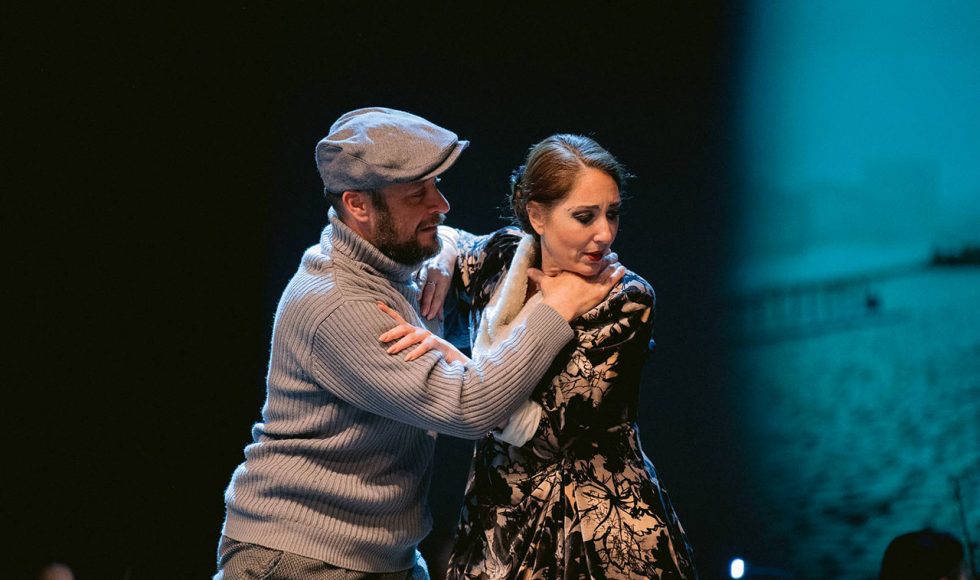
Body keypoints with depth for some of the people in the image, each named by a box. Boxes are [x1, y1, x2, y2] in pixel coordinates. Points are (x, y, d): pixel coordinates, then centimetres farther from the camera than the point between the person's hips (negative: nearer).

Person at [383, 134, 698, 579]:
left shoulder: (626, 301, -14)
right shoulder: (505, 256, -2)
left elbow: (551, 429, -20)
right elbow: (445, 241, 23)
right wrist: (437, 268, -1)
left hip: (604, 524, -4)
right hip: (501, 520, 4)